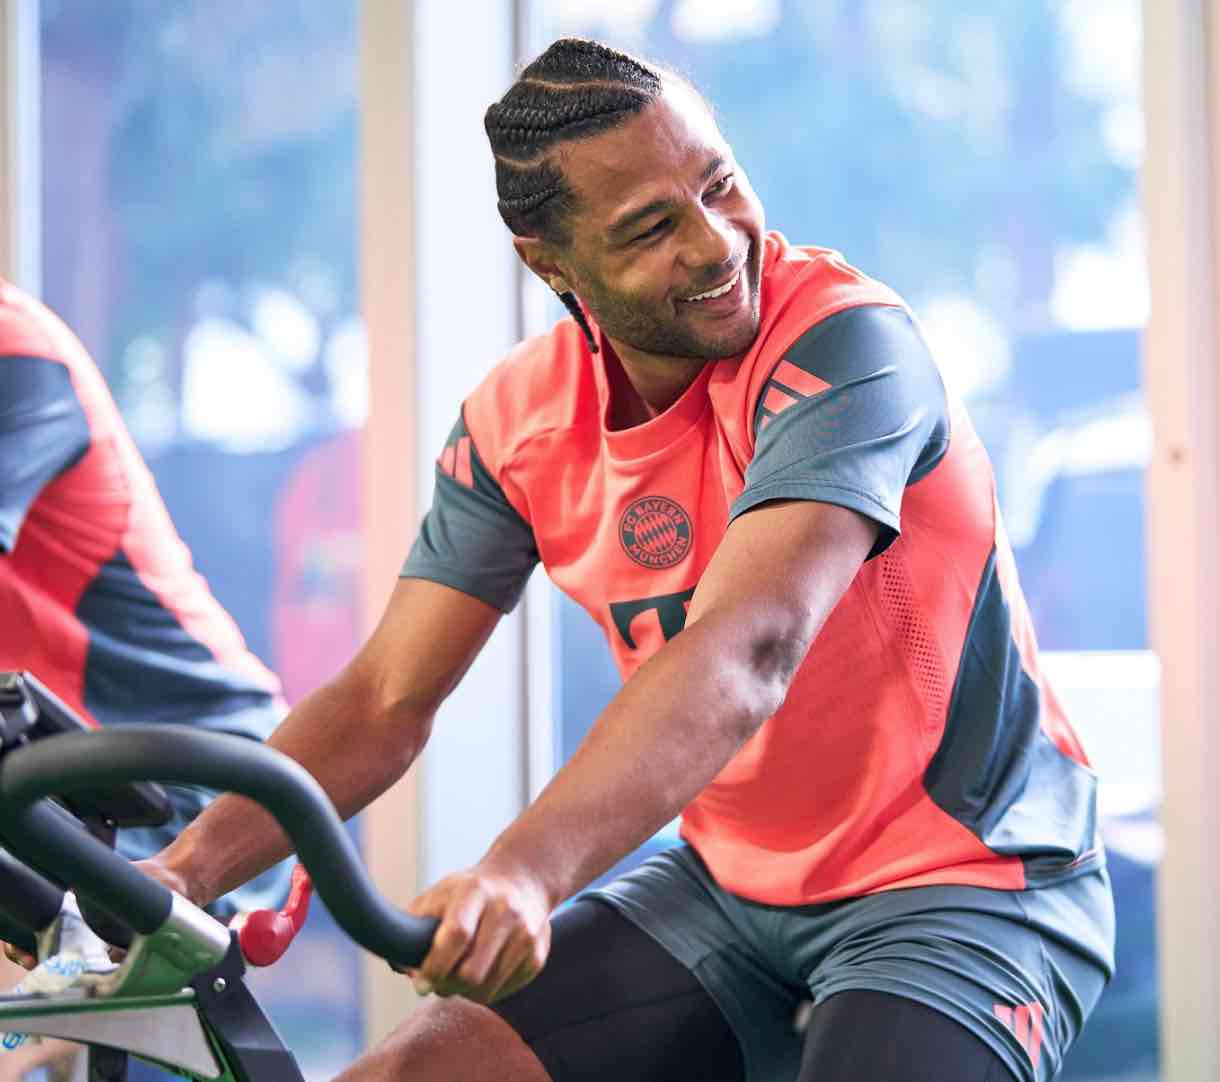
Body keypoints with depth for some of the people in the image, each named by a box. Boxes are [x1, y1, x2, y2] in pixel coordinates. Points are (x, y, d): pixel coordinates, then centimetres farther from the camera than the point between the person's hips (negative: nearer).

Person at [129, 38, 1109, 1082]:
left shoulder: (845, 341, -23)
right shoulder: (518, 419, -4)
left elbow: (747, 651, -37)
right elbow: (386, 698, -3)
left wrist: (522, 873, -51)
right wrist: (184, 869, -20)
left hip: (967, 882, -5)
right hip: (732, 887, 6)